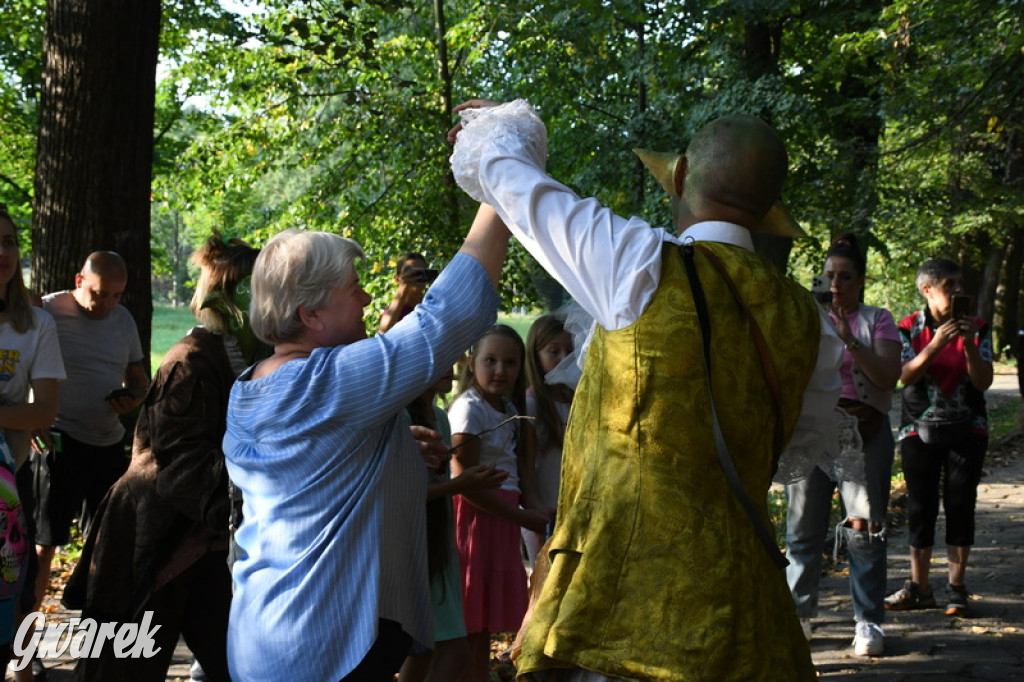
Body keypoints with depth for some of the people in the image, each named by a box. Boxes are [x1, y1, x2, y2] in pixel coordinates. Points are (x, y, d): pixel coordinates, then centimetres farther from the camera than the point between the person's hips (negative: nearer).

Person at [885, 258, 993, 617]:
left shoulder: (976, 328, 2)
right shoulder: (908, 328, 0)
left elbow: (983, 382, -4)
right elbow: (905, 376, -12)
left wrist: (969, 344, -19)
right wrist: (935, 345, -24)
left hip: (967, 431, 0)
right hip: (920, 431, 0)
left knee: (961, 506, 0)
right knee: (921, 507, 3)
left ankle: (957, 587, 6)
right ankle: (919, 587, 11)